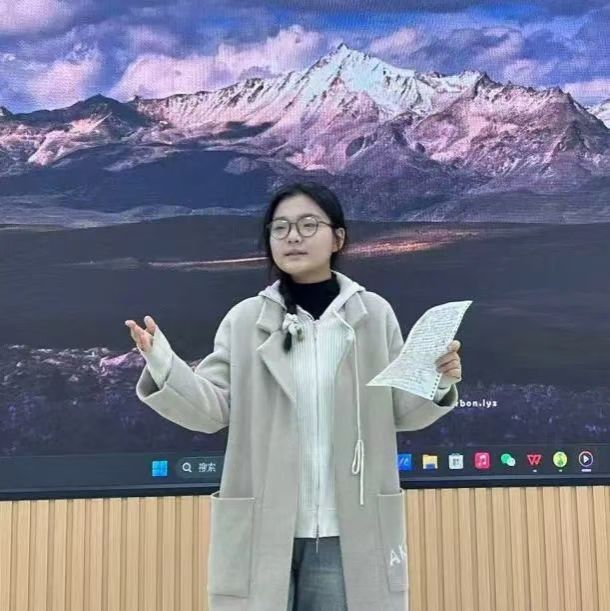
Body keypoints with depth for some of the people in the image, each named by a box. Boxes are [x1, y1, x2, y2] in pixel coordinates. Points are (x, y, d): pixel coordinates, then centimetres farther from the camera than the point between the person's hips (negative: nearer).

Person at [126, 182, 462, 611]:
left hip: (349, 532, 0)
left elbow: (402, 413, 5)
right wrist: (163, 367, -20)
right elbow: (211, 410, -4)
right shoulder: (244, 319, 0)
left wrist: (438, 384, -14)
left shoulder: (375, 314, 0)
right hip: (263, 531, 0)